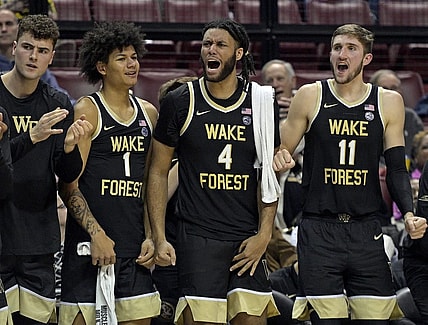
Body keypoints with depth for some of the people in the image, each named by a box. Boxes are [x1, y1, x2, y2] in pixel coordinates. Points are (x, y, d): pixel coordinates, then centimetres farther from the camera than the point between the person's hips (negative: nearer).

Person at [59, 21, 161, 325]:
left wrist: (150, 237, 10)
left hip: (134, 245, 6)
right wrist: (96, 233, -17)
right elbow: (68, 185, -9)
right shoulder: (87, 111, -5)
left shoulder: (148, 113, 14)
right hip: (90, 242, -6)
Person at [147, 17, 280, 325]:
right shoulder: (180, 102, 2)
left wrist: (264, 234, -2)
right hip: (197, 239, -2)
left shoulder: (261, 102, 6)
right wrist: (159, 239, -2)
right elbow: (158, 172, 6)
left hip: (248, 241, 2)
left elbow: (270, 175, 8)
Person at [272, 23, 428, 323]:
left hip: (367, 232, 2)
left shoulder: (389, 103, 7)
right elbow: (283, 153, 8)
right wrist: (280, 160, -17)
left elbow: (397, 169, 7)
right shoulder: (310, 96, 2)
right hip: (318, 233, -2)